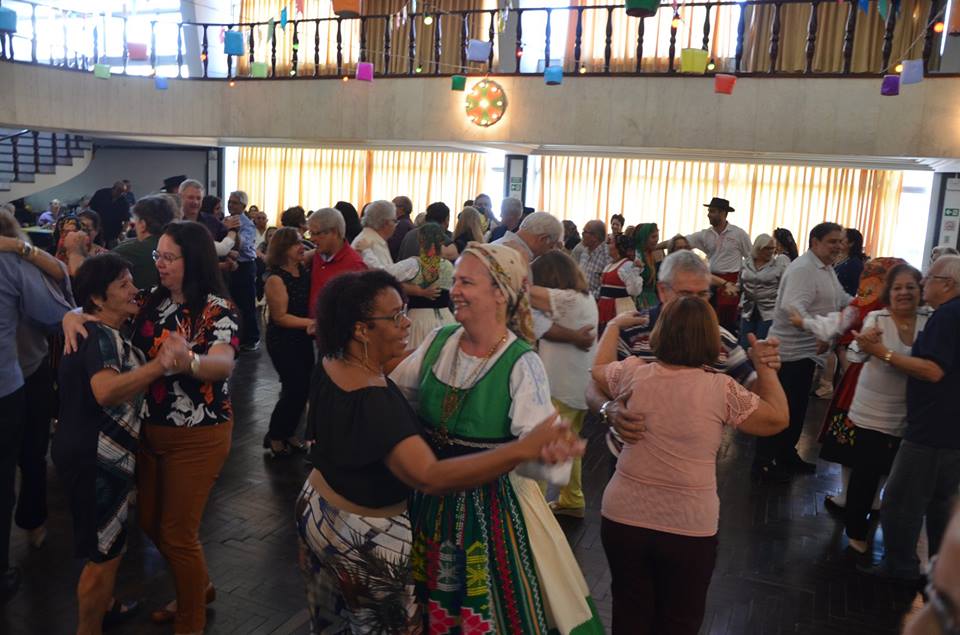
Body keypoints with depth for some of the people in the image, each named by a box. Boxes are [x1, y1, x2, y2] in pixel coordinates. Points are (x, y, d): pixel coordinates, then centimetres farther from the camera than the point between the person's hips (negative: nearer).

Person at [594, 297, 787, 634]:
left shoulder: (633, 374, -8)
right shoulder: (721, 389, -14)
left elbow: (598, 369, 16)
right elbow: (778, 419, 0)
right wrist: (765, 366, 11)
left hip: (623, 517, 2)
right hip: (690, 527, -2)